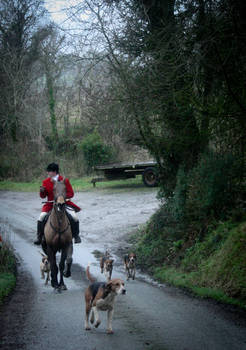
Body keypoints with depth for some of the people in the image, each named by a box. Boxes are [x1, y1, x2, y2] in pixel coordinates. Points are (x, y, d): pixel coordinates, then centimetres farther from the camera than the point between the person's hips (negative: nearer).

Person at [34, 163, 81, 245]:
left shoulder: (65, 181, -4)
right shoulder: (46, 182, 2)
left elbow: (71, 193, -1)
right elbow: (43, 196, 7)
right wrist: (42, 191, -15)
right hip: (50, 204, 1)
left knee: (74, 217, -19)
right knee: (41, 218, -21)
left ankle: (76, 235, 3)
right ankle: (39, 237, -5)